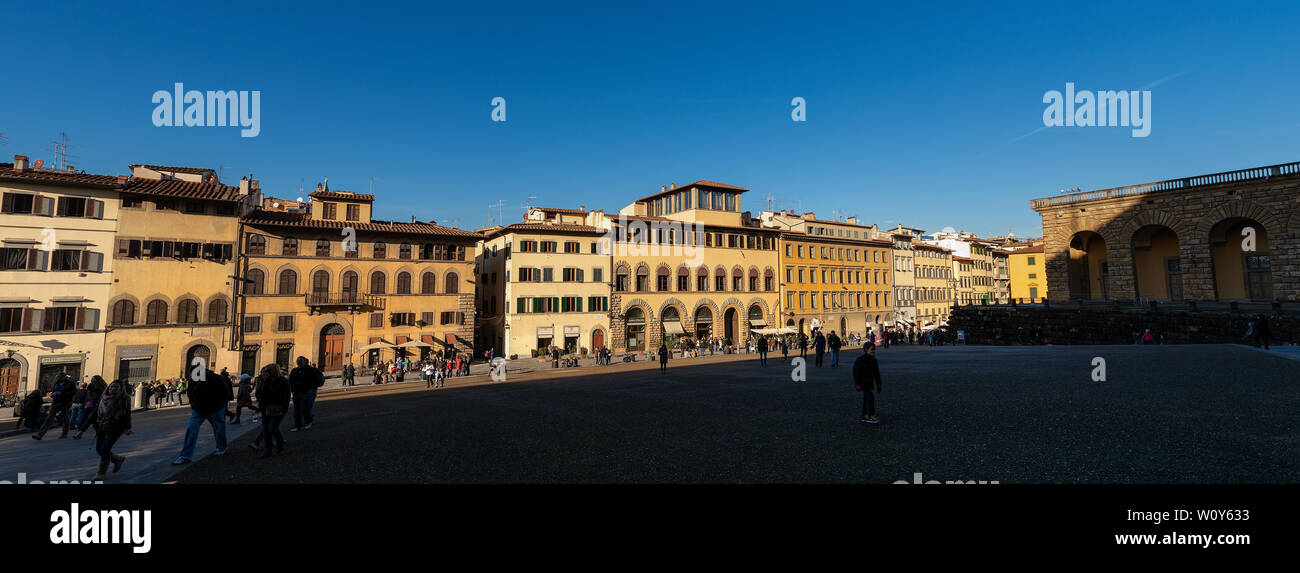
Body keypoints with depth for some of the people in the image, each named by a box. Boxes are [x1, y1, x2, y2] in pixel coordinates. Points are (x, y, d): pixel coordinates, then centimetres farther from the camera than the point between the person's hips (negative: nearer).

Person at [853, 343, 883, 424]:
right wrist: (857, 384, -20)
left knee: (866, 398, 12)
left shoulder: (873, 360, 8)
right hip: (862, 383, -8)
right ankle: (871, 416, -7)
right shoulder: (860, 360, -17)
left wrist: (878, 384, 13)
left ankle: (864, 416, 21)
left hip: (869, 383, 8)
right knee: (870, 397, -13)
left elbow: (876, 373, 15)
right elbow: (856, 372, -18)